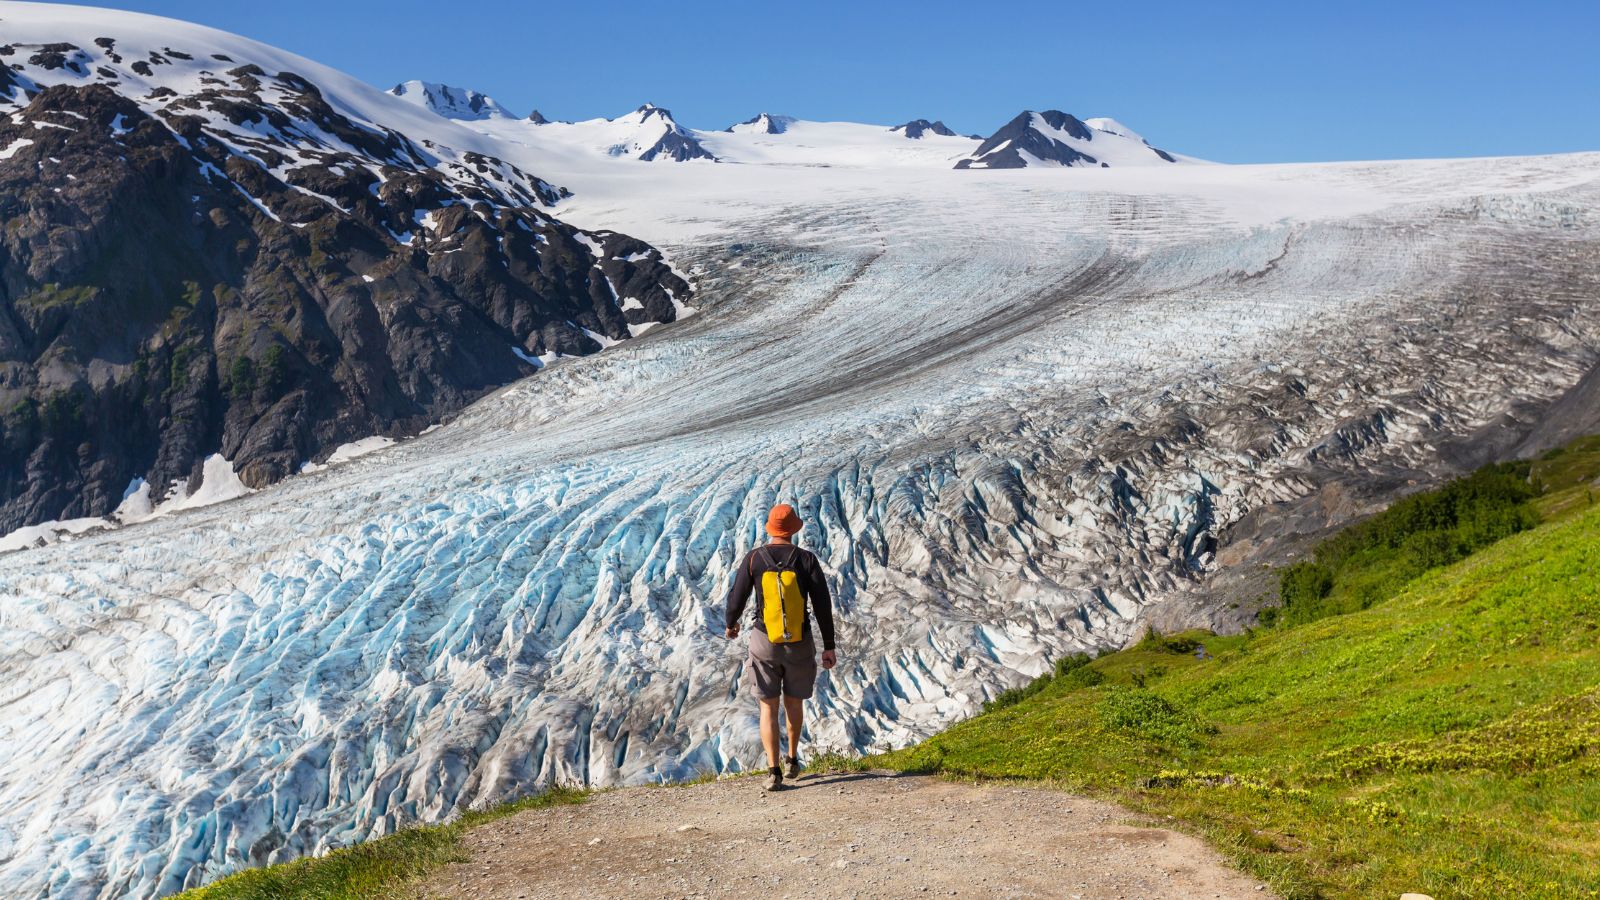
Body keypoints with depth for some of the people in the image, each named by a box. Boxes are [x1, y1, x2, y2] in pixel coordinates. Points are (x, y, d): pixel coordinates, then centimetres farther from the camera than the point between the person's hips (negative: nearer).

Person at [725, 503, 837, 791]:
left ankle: (773, 771, -5)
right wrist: (829, 646, 0)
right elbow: (823, 606, -8)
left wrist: (730, 624, 20)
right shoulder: (807, 560, -7)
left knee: (768, 707, 6)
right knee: (794, 701, 22)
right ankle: (792, 760, 37)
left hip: (765, 641, -1)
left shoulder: (754, 558, -7)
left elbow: (736, 597, -2)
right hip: (799, 643, 1)